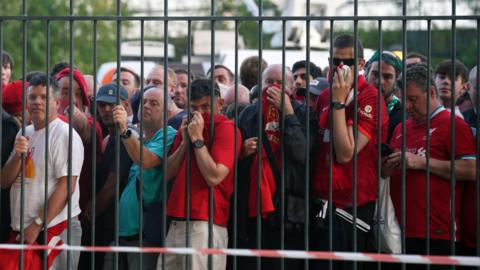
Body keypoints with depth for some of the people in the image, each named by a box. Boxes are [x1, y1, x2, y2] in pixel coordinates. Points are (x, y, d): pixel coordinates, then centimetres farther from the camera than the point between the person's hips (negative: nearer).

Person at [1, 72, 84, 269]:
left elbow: (66, 187, -15)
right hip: (21, 231, 6)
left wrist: (37, 225, -17)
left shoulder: (65, 135, -8)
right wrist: (17, 155, -9)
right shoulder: (24, 134, 14)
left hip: (55, 229, -6)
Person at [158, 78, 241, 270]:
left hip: (205, 224, -7)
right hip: (176, 223, 7)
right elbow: (168, 173, 12)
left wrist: (197, 139, -11)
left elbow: (214, 177, -16)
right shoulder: (187, 128, 19)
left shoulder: (226, 129, -4)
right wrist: (185, 141, 1)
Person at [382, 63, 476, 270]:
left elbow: (471, 170, -13)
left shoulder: (453, 124, -2)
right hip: (401, 231, 7)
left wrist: (421, 162, -14)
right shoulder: (401, 128, 21)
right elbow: (386, 172, 33)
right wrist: (386, 169, 7)